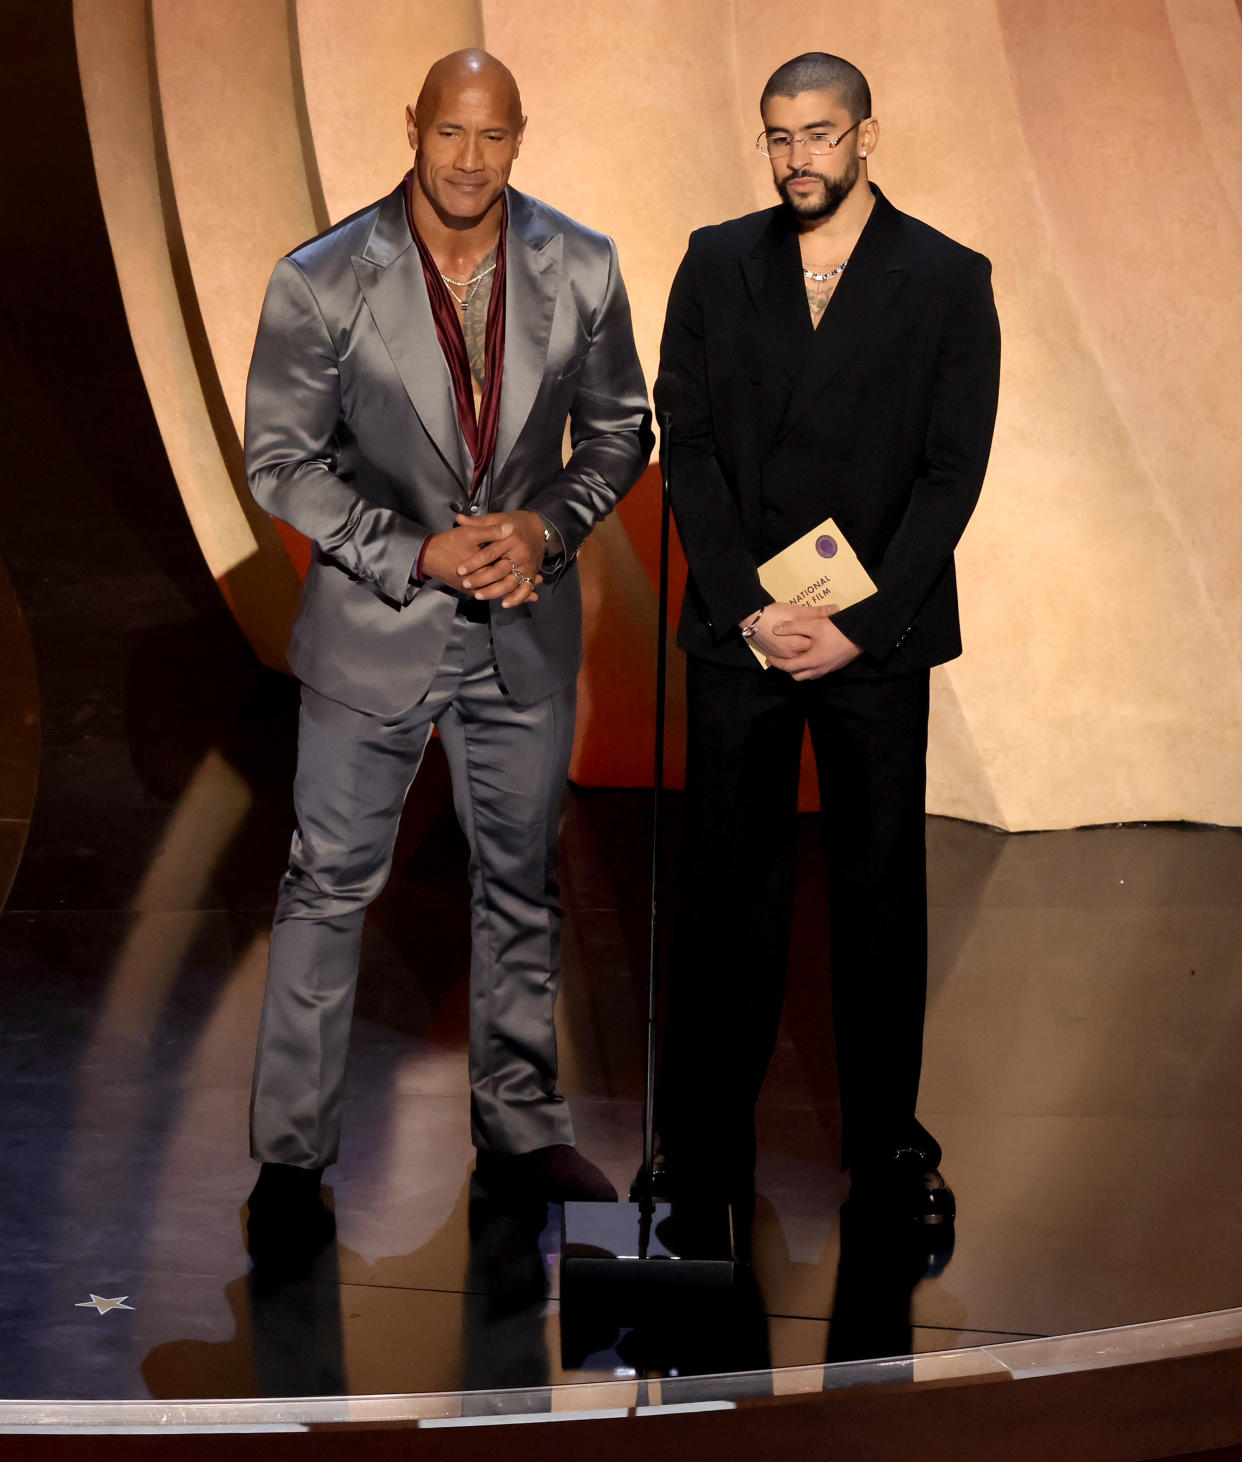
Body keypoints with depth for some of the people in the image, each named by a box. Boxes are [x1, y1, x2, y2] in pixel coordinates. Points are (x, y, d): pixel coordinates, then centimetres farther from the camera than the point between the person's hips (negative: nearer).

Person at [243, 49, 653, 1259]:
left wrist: (549, 526, -12)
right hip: (373, 626, -3)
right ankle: (290, 1152, 16)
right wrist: (414, 554, -17)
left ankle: (519, 1125, 32)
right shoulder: (321, 282, -12)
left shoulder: (580, 271, -5)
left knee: (520, 884, 15)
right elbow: (280, 459, -8)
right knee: (329, 886, 4)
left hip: (528, 624, 3)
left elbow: (620, 429, 6)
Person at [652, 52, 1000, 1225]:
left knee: (882, 892, 8)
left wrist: (860, 625, -11)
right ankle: (705, 1147, 14)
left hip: (876, 637, -1)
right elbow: (686, 441, 1)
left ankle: (886, 1140, 20)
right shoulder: (716, 264, 5)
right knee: (727, 891, 5)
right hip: (740, 631, 1)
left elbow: (952, 471, -4)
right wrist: (747, 604, -9)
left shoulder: (949, 280, 0)